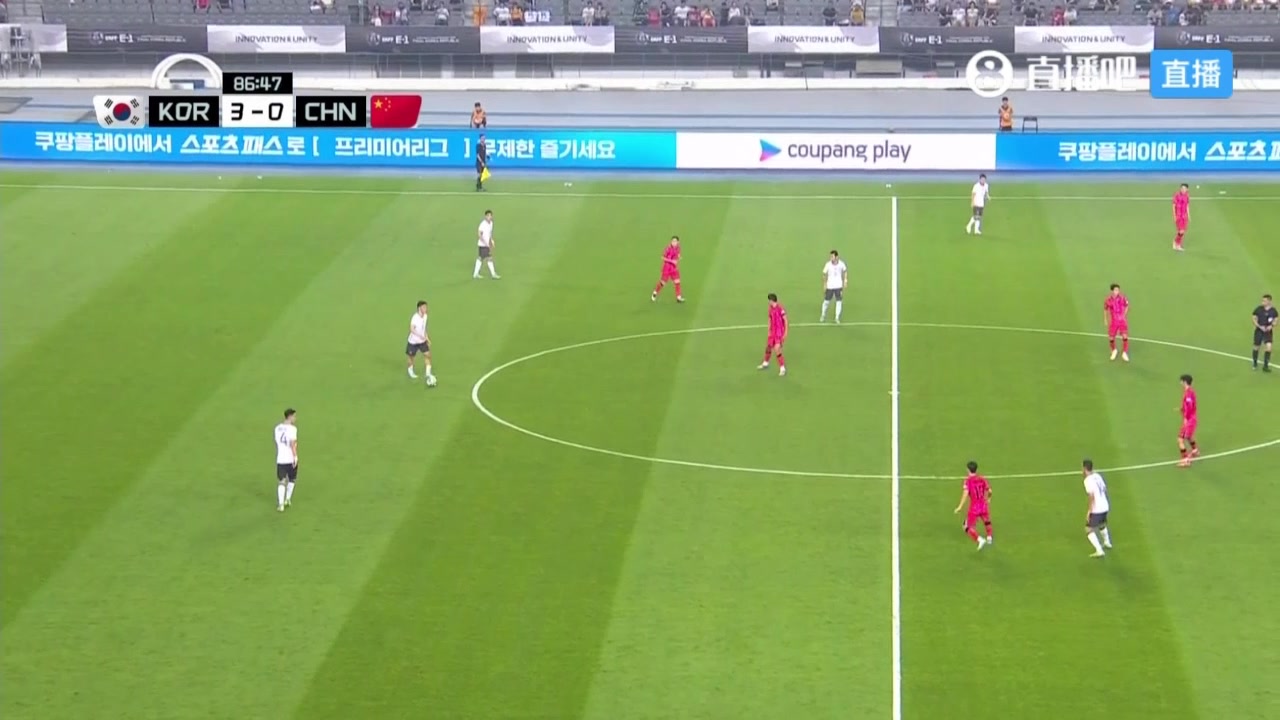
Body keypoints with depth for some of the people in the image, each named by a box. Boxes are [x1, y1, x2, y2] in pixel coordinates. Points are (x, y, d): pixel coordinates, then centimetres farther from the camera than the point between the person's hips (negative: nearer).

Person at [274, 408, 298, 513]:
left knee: (281, 482, 2)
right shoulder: (292, 428, -11)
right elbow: (292, 443, -20)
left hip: (280, 459, 4)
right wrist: (295, 457, -18)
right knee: (292, 480, 20)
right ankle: (288, 499, 28)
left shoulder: (278, 428, 8)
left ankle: (281, 504, -10)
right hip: (290, 459, -4)